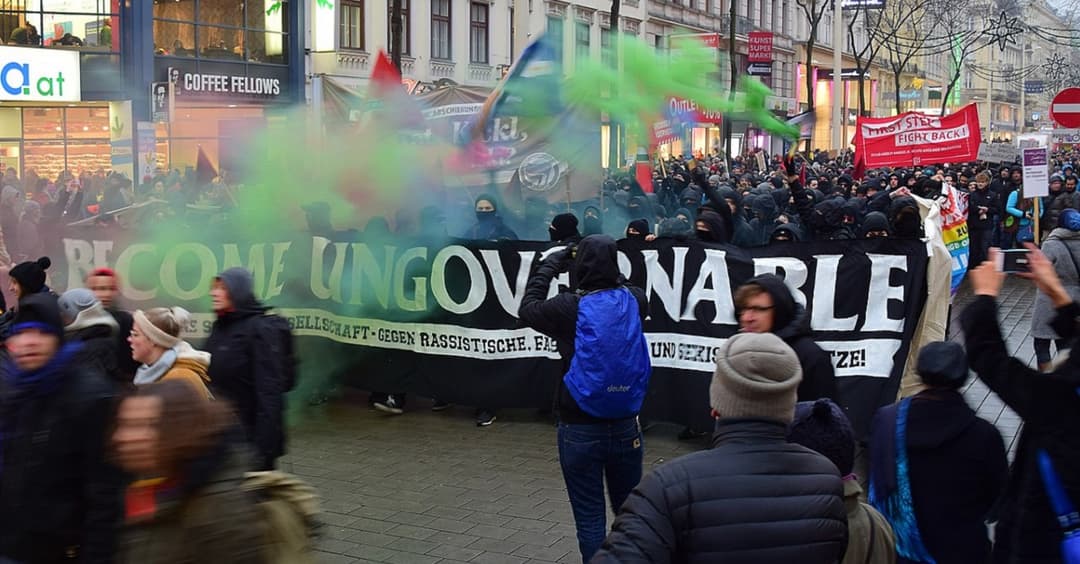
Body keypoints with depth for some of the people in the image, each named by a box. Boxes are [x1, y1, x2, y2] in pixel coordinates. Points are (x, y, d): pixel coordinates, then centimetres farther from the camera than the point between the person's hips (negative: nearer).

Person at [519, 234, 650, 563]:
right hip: (626, 425, 4)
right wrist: (609, 265, 14)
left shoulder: (569, 307, -15)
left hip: (581, 429, -3)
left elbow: (527, 309, 5)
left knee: (590, 518, 7)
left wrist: (549, 267, 11)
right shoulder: (635, 300, -6)